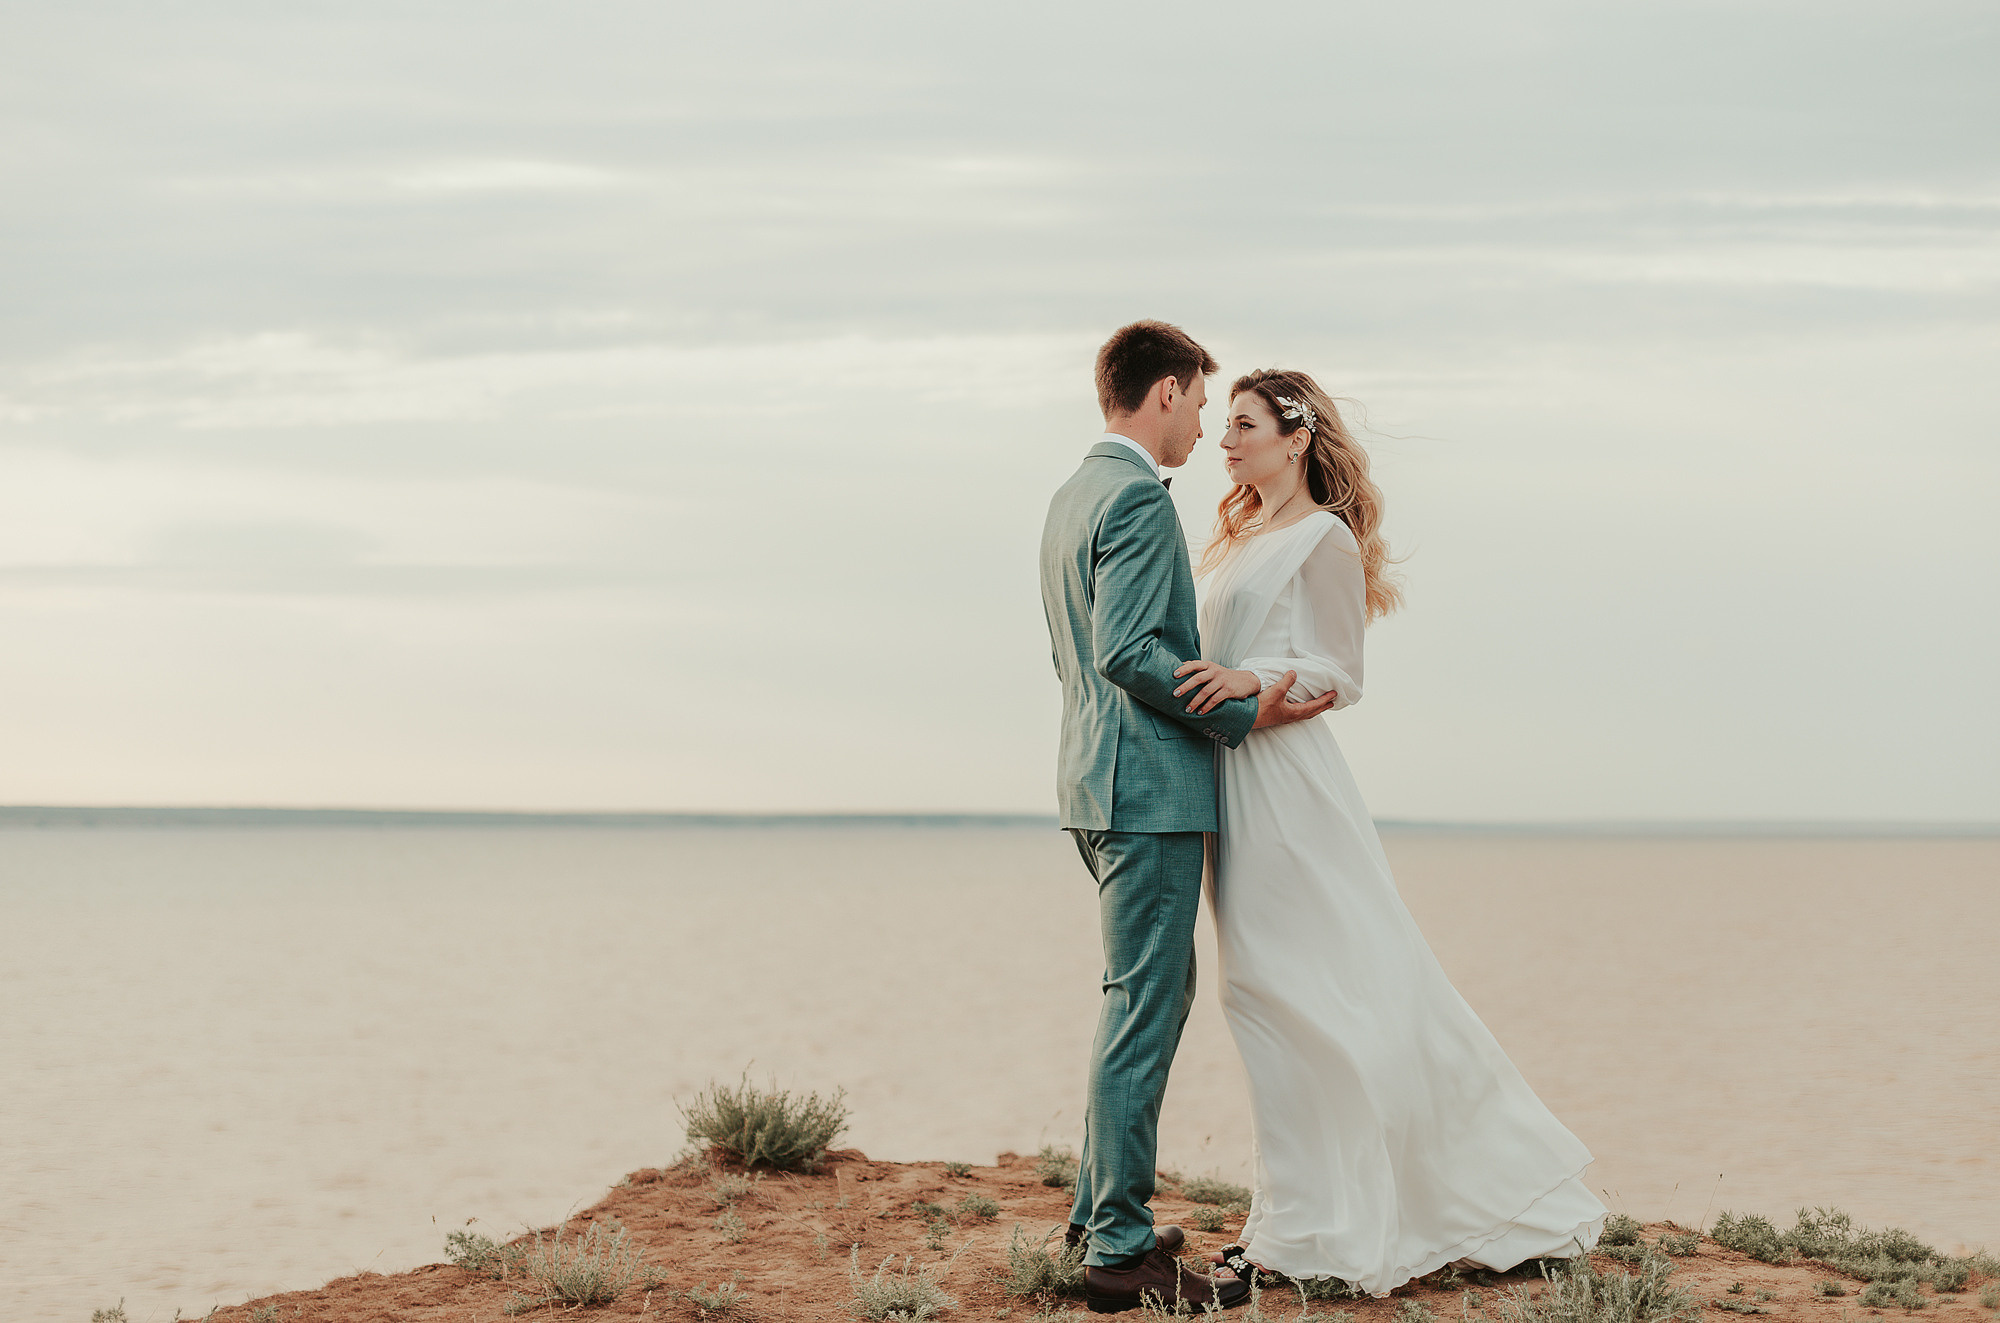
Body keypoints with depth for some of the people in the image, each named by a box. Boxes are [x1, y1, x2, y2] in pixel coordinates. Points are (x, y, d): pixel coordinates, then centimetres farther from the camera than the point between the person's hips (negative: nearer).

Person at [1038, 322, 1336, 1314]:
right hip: (1151, 786, -10)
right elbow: (1132, 650, -22)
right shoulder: (1137, 497, -14)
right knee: (1143, 1008, -7)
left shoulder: (1072, 498, 17)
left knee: (1160, 992, 19)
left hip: (1100, 779, 10)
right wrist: (1242, 714, -16)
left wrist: (1216, 693, 23)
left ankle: (1099, 1208, 24)